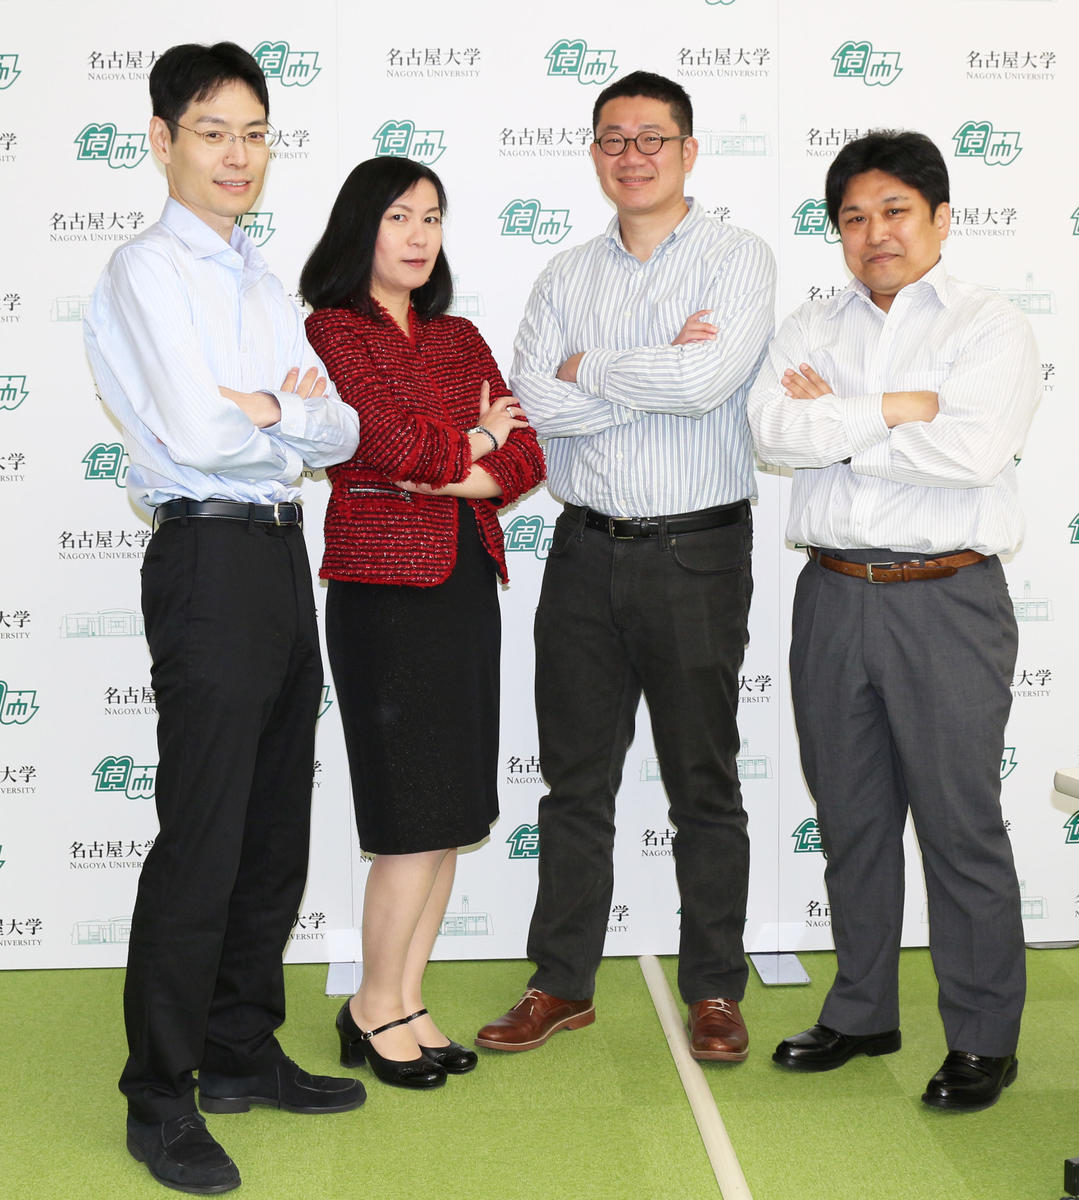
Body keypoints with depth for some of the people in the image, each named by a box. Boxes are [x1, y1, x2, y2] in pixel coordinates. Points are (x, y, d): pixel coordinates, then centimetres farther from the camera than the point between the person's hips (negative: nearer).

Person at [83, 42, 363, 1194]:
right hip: (212, 559, -9)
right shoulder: (149, 269, -7)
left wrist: (275, 409, -11)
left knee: (275, 832, 15)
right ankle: (160, 1100, 10)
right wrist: (292, 420, -4)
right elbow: (198, 434, -21)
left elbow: (340, 432, 9)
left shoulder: (261, 281, 18)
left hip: (282, 554, 9)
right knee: (201, 841, -4)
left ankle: (242, 1053, 30)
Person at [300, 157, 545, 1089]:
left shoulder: (460, 338, 16)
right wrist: (476, 440, 1)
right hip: (385, 586, -6)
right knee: (416, 812, -4)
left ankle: (408, 1000, 21)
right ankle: (375, 1007, 14)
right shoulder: (332, 333, -3)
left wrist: (437, 468, -9)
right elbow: (400, 448, -17)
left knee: (452, 811, 8)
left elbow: (525, 460, 6)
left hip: (467, 581, 6)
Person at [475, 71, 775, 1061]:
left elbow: (706, 381, -19)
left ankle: (714, 991, 20)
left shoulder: (738, 260, -1)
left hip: (696, 553, -3)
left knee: (704, 783, 6)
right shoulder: (566, 275, 11)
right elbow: (533, 398, -5)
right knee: (575, 778, 10)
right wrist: (658, 374, -12)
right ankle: (563, 984, 22)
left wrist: (588, 368, -6)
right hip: (586, 551, 4)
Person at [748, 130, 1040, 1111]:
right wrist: (893, 410, -13)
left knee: (960, 822, 1)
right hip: (834, 594, 5)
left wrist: (835, 420, -9)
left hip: (946, 599, -4)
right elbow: (774, 430, -7)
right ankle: (863, 1011, 28)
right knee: (850, 816, 13)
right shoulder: (812, 330, 12)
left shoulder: (990, 326, -1)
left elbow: (972, 450, -18)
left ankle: (983, 1038, 15)